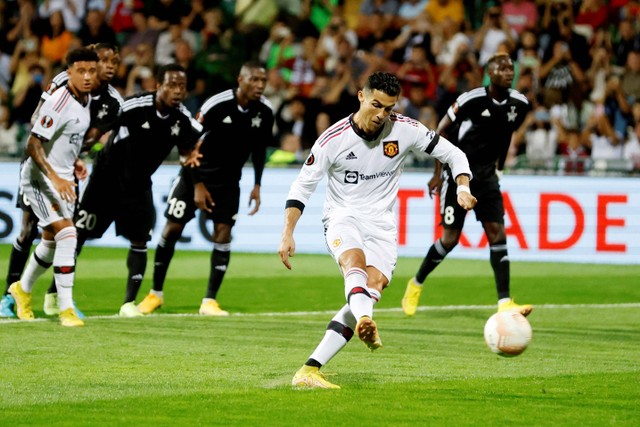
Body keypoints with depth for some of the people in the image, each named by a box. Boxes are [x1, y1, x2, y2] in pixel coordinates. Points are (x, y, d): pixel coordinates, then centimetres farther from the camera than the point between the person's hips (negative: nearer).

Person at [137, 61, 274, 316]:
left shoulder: (264, 111, -10)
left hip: (228, 179, 3)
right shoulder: (216, 105, -24)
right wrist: (198, 186, -15)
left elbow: (259, 148, 8)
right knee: (173, 228, -3)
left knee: (223, 231, -10)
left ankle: (210, 301, -4)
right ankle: (156, 293, 13)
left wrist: (257, 186, 7)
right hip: (197, 172, -3)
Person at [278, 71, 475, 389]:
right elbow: (303, 185, -1)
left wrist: (463, 187, -15)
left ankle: (310, 370, -19)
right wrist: (287, 234, -8)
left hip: (381, 223, 2)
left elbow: (452, 154, 5)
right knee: (354, 261, -36)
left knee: (371, 292, -18)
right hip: (342, 217, -2)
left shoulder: (405, 130, -4)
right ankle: (366, 324, -67)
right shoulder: (334, 139, -8)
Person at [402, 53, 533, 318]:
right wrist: (438, 173, -7)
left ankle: (504, 303, -11)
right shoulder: (472, 100, -17)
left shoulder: (519, 104, -1)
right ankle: (416, 285, 22)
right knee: (450, 239, -2)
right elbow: (441, 132, -7)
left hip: (486, 175, 5)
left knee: (497, 234, -8)